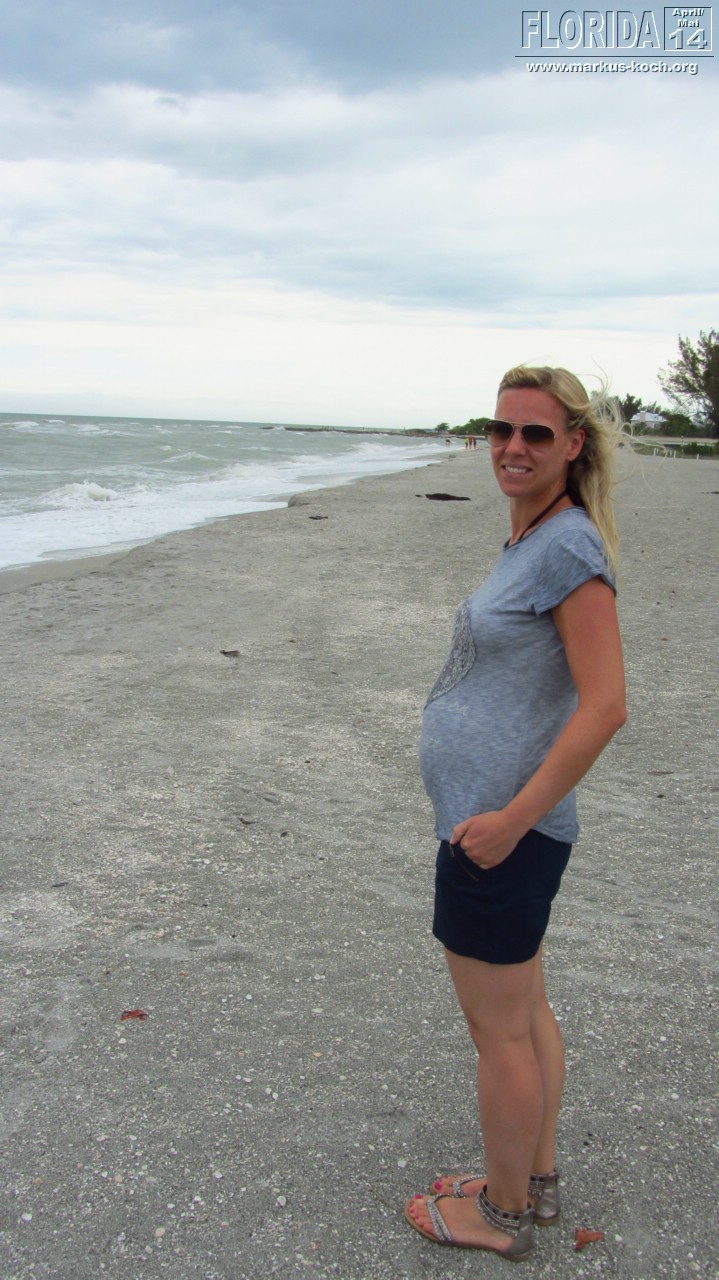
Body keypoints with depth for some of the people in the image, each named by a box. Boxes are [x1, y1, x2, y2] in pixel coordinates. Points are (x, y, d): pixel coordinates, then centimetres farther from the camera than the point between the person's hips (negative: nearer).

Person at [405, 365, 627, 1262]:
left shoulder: (570, 546, -18)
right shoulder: (530, 541, 11)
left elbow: (605, 706, -24)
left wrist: (512, 816, -21)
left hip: (504, 828, -10)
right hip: (490, 818, 10)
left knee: (499, 1030, 8)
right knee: (525, 1013, 21)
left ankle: (504, 1214, 28)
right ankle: (533, 1182, 39)